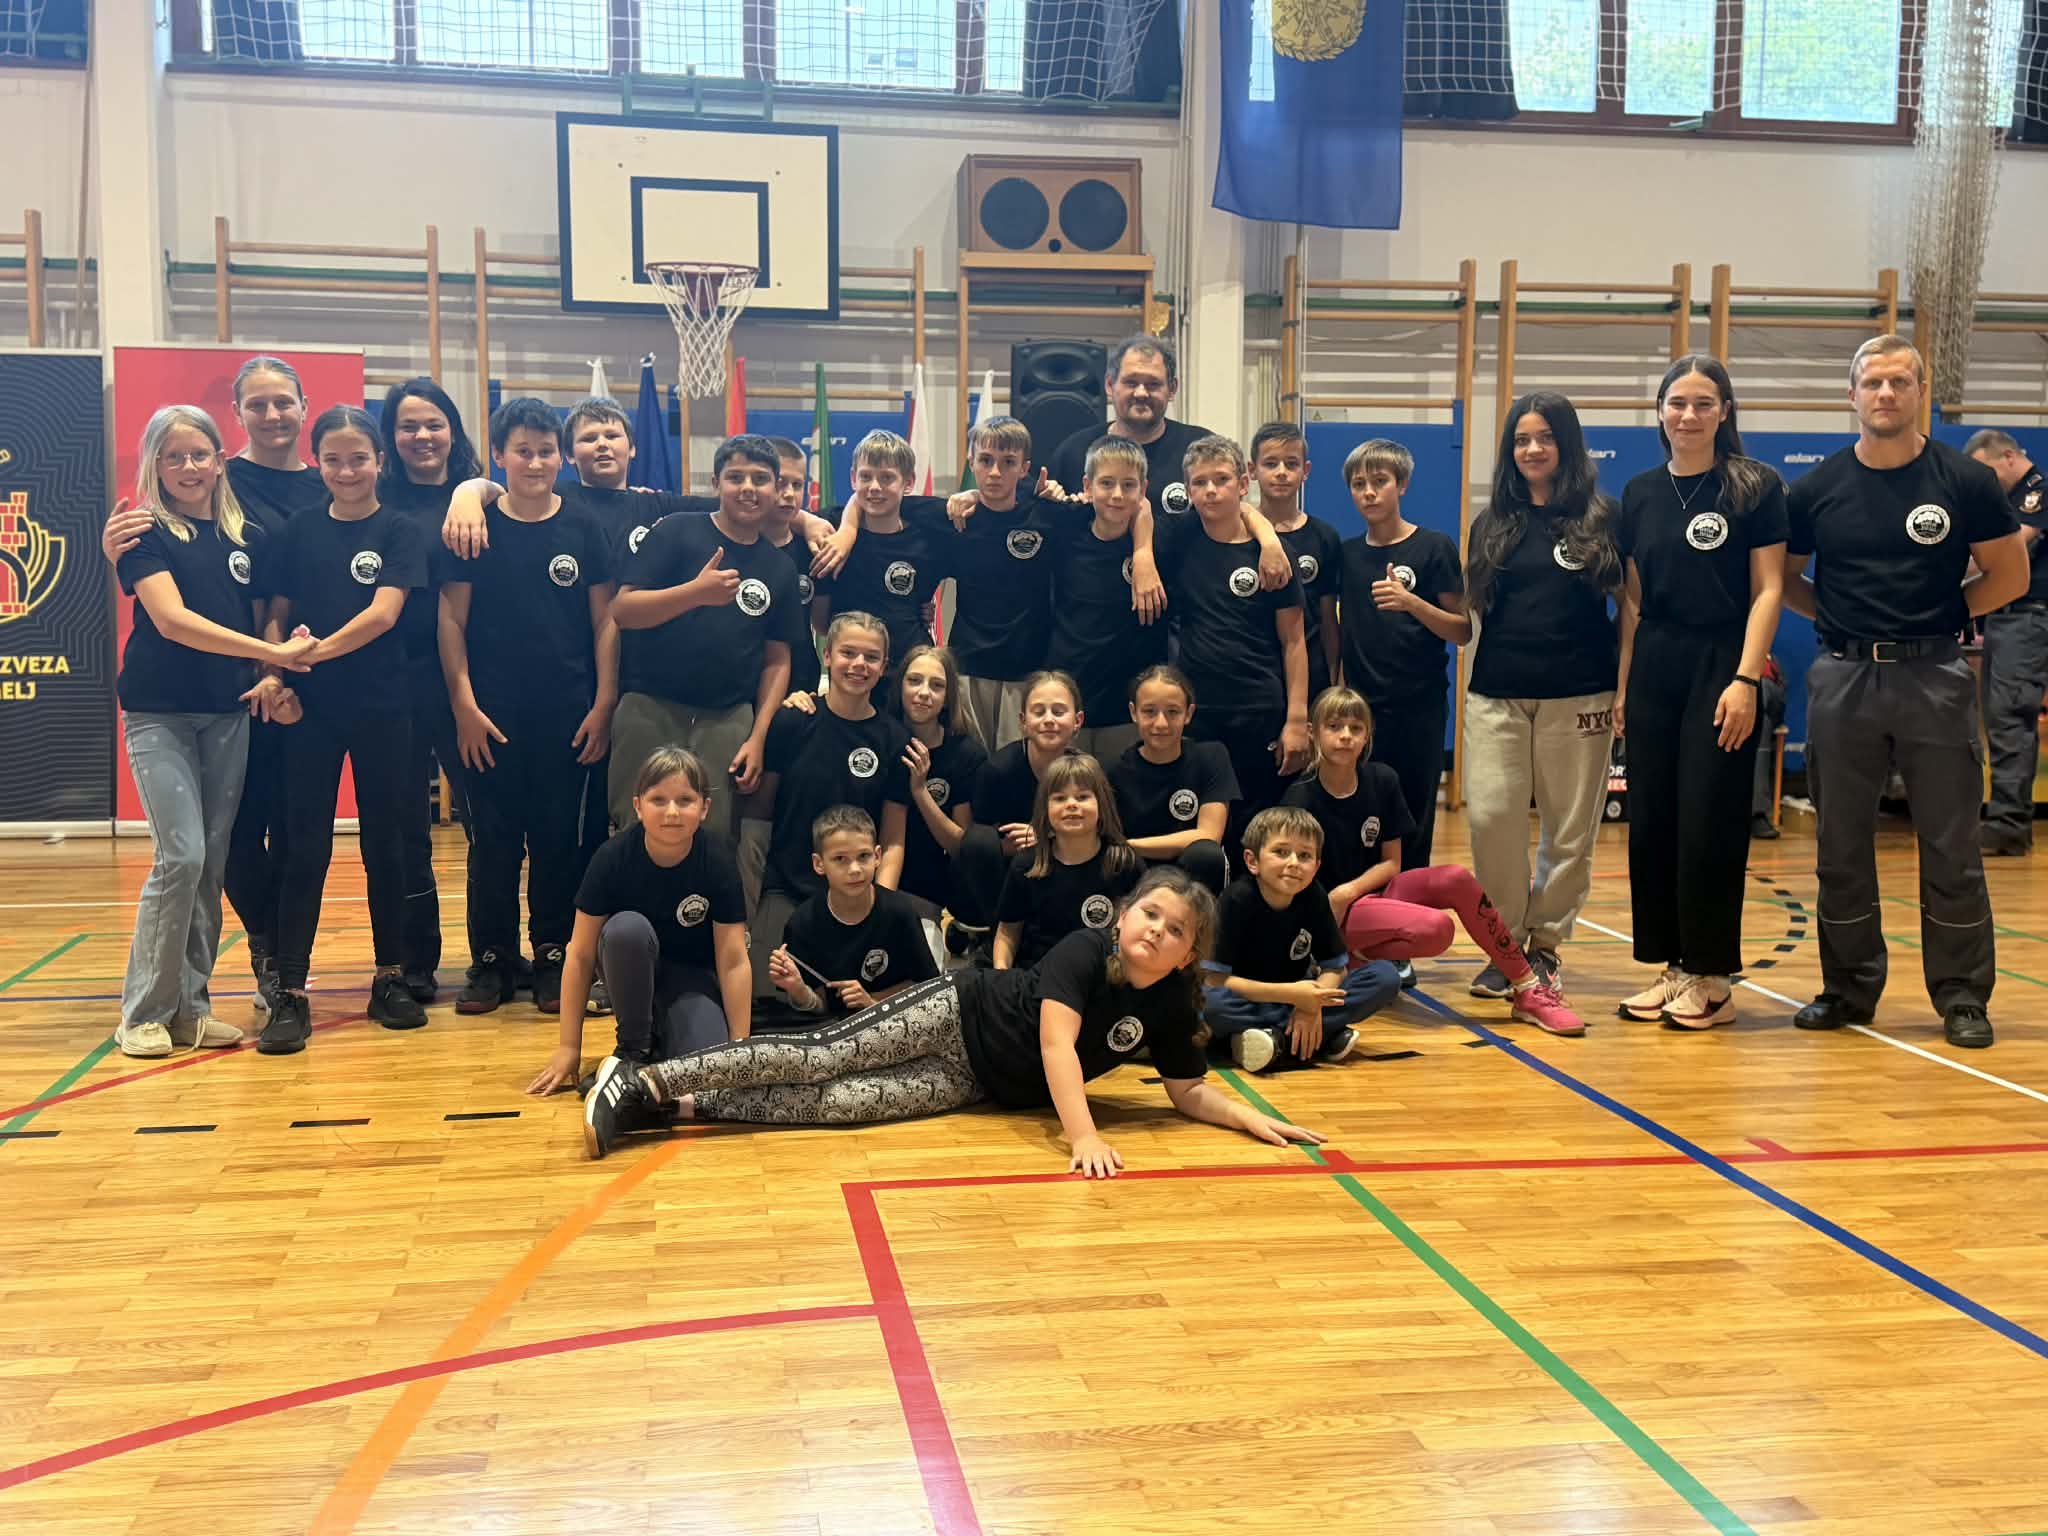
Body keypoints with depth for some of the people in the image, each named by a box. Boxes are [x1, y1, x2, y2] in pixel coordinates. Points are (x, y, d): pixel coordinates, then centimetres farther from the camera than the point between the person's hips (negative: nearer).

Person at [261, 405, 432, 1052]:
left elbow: (383, 614, -12)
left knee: (385, 842, 7)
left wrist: (317, 650, -21)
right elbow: (276, 616, 6)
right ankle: (289, 993, 3)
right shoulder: (300, 531, 8)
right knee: (304, 847, 0)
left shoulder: (400, 532, 0)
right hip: (309, 709, 1)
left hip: (381, 708, -1)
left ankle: (391, 978, 19)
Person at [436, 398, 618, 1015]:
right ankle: (490, 960, 14)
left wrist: (603, 705, -1)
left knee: (559, 838, 6)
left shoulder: (585, 530, 4)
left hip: (568, 714, 1)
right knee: (494, 839, 4)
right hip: (493, 715, -1)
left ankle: (553, 958, 17)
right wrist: (465, 705, -6)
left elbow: (605, 622, 5)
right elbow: (452, 621, 1)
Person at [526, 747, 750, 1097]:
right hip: (631, 970, 1)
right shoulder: (611, 858, -22)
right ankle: (634, 1046, -13)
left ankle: (664, 1029, 7)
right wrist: (568, 1047, -15)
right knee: (627, 927, -35)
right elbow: (580, 955, -17)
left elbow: (734, 962, -17)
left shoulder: (718, 861, -21)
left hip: (693, 976, -1)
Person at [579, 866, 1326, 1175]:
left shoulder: (1173, 1010, -5)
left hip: (979, 1083, 3)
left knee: (832, 1102, -14)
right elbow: (1057, 1044, -29)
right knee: (820, 1057, -17)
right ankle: (645, 1083, -15)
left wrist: (1253, 1118, -14)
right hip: (958, 1014, -3)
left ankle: (681, 1107, -12)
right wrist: (1084, 1136, -40)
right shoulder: (1083, 950, -19)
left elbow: (1189, 1092, 4)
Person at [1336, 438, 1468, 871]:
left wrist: (1411, 602, -19)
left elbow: (1463, 632, -5)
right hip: (1359, 706, 3)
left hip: (1418, 708, -3)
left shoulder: (1434, 548, -2)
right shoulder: (1347, 554, 9)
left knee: (1413, 825, 1)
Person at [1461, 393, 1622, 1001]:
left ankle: (1544, 942, 18)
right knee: (1491, 817, -6)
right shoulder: (1493, 523, 11)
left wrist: (1625, 686, -3)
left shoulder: (1600, 517, 4)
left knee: (1569, 827, 3)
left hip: (1578, 694, -2)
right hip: (1497, 693, 2)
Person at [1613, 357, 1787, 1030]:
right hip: (1653, 670, 5)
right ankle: (1669, 967, 15)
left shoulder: (1756, 487, -2)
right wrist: (1622, 684, 9)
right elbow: (1633, 598, 13)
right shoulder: (1641, 492, 11)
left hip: (1720, 666, -4)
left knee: (1708, 827, -3)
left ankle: (1710, 978, 7)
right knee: (1650, 823, 5)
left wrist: (1746, 679, -14)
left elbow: (1767, 590, -6)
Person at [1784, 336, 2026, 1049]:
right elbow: (1784, 581, 12)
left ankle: (1962, 996, 13)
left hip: (1935, 677, -2)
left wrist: (1939, 614, 1)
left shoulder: (1965, 480, 0)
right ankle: (1848, 989, 20)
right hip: (1842, 678, 2)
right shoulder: (1817, 487, 4)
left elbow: (2009, 574, 6)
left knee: (1950, 848, 2)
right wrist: (1845, 617, 1)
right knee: (1841, 846, 8)